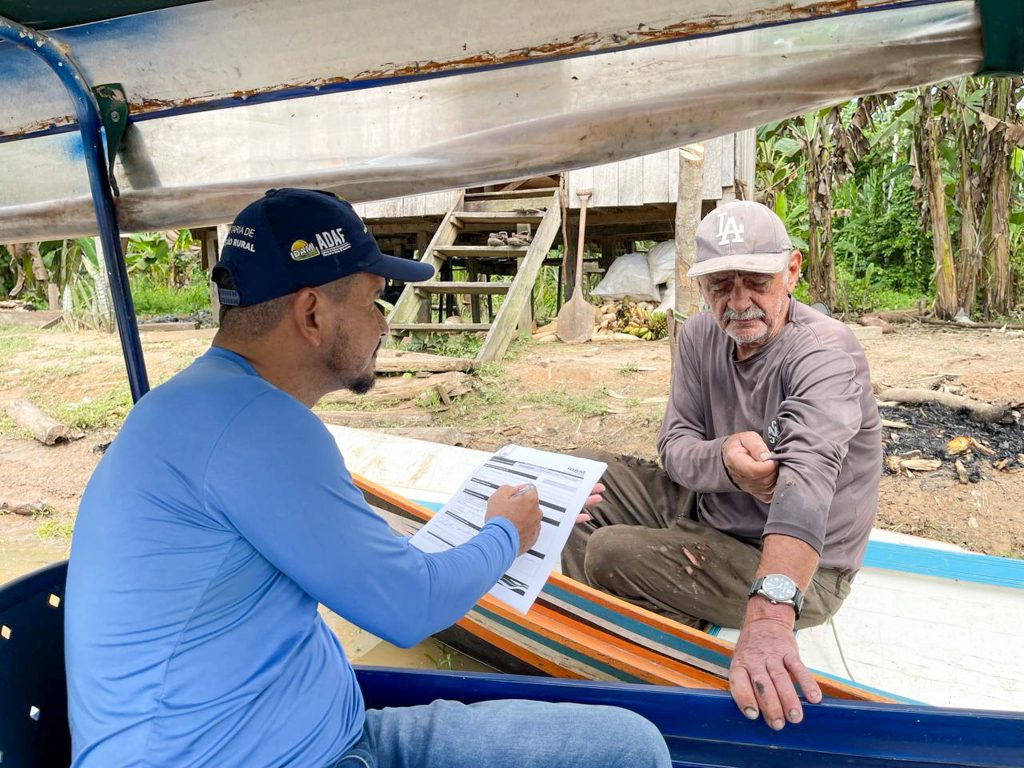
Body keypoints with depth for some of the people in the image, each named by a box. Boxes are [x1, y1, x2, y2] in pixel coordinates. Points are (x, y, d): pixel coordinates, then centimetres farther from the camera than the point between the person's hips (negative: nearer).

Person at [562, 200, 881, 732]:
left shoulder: (824, 352, -25)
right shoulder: (700, 335, -3)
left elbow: (807, 473, -42)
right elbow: (673, 446, -5)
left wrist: (769, 612, -57)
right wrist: (724, 458, -31)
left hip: (800, 572, -7)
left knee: (610, 553, -23)